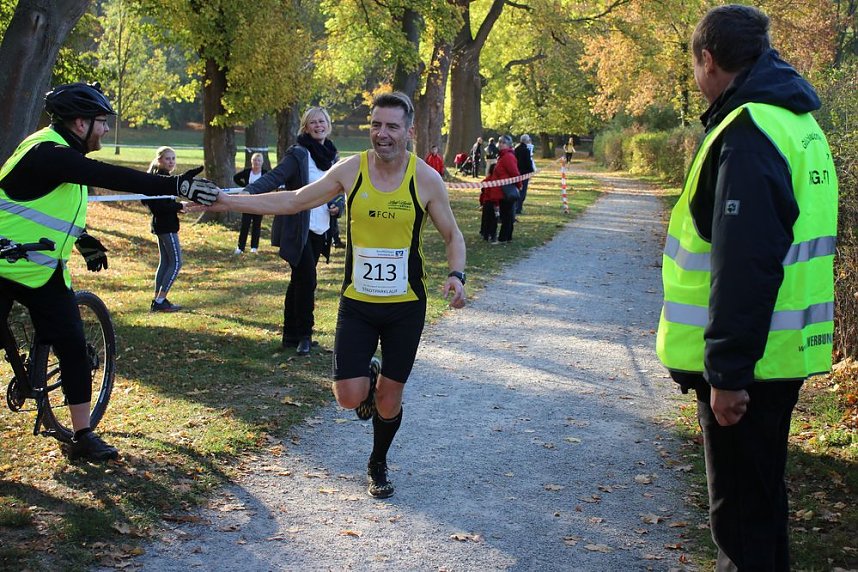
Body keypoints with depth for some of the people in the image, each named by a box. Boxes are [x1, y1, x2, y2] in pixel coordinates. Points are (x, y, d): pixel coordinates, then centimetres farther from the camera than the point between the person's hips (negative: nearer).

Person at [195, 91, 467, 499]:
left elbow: (453, 236, 2)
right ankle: (365, 384, 29)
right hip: (357, 302, 1)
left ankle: (378, 465, 37)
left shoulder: (426, 179, -9)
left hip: (406, 307, -1)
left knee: (388, 400, 8)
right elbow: (294, 201, 3)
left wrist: (456, 275, -19)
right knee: (349, 397, -10)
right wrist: (226, 202, -1)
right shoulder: (351, 170, -6)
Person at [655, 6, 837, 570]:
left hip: (746, 362, -10)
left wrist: (727, 371, -23)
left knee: (742, 508, 0)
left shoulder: (747, 132, -19)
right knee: (761, 491, 21)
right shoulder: (795, 123, 12)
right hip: (782, 352, 10)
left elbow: (745, 264, -26)